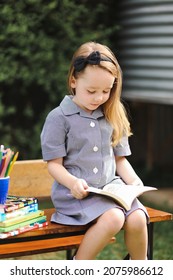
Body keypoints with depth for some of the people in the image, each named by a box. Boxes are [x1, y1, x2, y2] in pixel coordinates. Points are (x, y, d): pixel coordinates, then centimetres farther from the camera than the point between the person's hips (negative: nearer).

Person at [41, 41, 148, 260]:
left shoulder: (112, 116, 11)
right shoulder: (59, 117, -4)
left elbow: (120, 159, 15)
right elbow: (54, 164, -5)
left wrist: (133, 180, -4)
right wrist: (73, 182, -24)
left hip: (111, 187, 5)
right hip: (75, 193, -5)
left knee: (137, 219, -21)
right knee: (112, 218, -30)